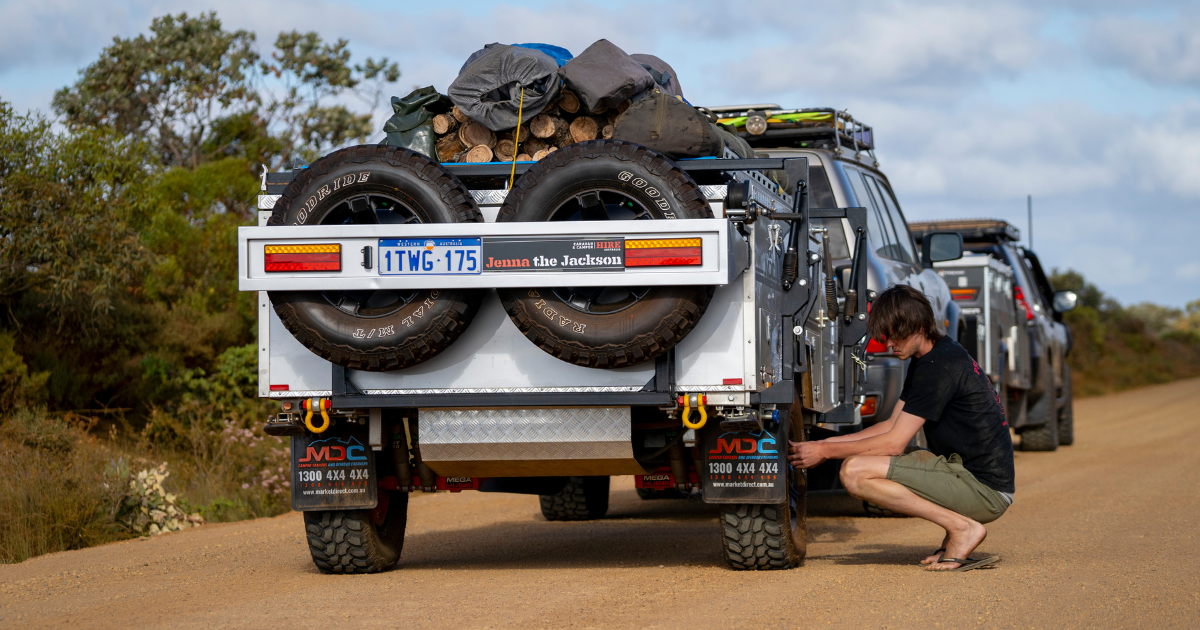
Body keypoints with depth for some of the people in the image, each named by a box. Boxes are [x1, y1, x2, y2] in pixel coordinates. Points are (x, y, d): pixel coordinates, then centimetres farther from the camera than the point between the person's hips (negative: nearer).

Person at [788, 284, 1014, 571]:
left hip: (985, 491, -10)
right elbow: (892, 426, 19)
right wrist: (824, 444, 11)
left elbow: (894, 443, -16)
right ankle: (957, 528, 9)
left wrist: (825, 451, -7)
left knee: (855, 472, -18)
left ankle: (963, 528, -13)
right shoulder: (927, 360, 14)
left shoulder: (940, 366, -17)